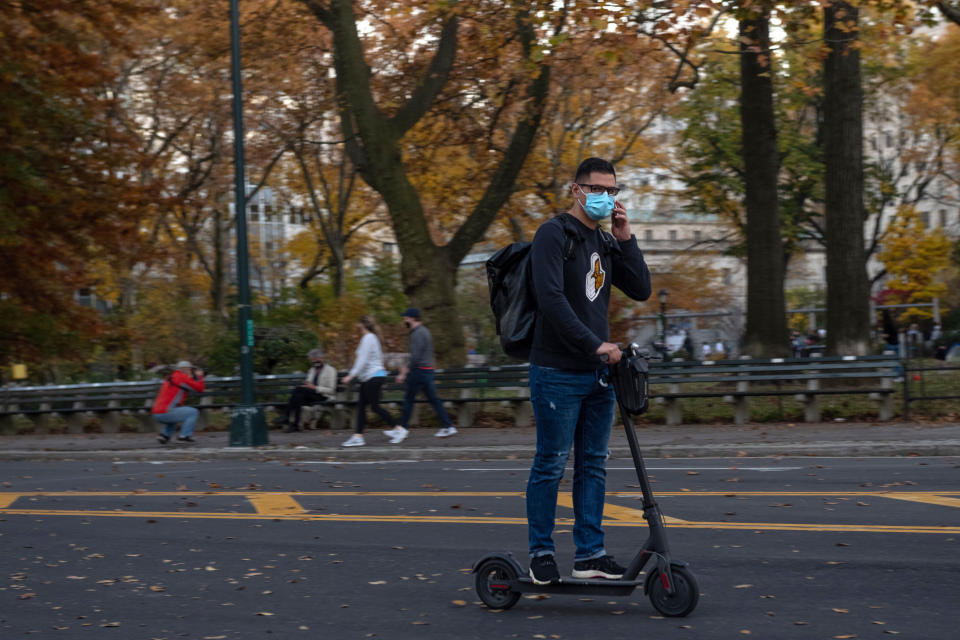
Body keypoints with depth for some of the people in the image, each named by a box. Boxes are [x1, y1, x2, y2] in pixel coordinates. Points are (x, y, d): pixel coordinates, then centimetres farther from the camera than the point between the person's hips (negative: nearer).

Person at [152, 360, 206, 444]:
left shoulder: (171, 377, 22)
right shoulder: (182, 376, -4)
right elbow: (199, 388, -5)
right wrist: (199, 376, 13)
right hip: (165, 413, -9)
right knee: (193, 412, -3)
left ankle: (165, 434, 15)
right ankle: (184, 436, -6)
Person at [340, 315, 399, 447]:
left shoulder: (368, 339, -14)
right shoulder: (372, 338, 17)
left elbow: (363, 361, -20)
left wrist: (351, 375, -20)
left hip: (373, 377, -10)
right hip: (368, 378, 10)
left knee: (375, 406, -8)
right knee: (361, 406, 5)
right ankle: (357, 436, 2)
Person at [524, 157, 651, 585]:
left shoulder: (606, 243, 15)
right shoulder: (554, 234, -9)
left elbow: (641, 290, 10)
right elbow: (551, 298, -19)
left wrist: (625, 237, 1)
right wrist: (595, 344, -21)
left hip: (598, 373, 8)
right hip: (558, 372, -8)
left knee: (593, 465, 8)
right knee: (551, 464, -2)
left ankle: (590, 554, 12)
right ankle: (542, 553, 7)